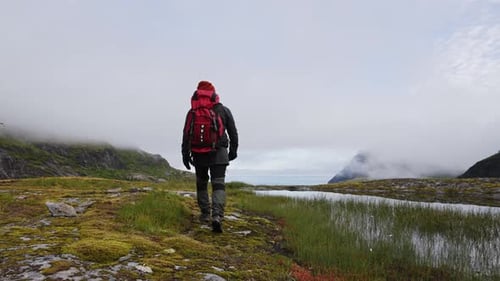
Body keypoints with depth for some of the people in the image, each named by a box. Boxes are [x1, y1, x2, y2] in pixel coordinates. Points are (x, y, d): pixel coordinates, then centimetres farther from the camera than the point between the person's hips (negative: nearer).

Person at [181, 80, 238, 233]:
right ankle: (217, 216, -21)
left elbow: (186, 135, 0)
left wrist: (185, 155, 4)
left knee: (201, 184, 19)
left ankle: (205, 214, 25)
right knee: (219, 185, -4)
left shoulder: (192, 112, 4)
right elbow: (233, 132, 8)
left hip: (199, 155, 1)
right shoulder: (223, 110, 4)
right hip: (218, 154, -1)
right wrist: (233, 150, 18)